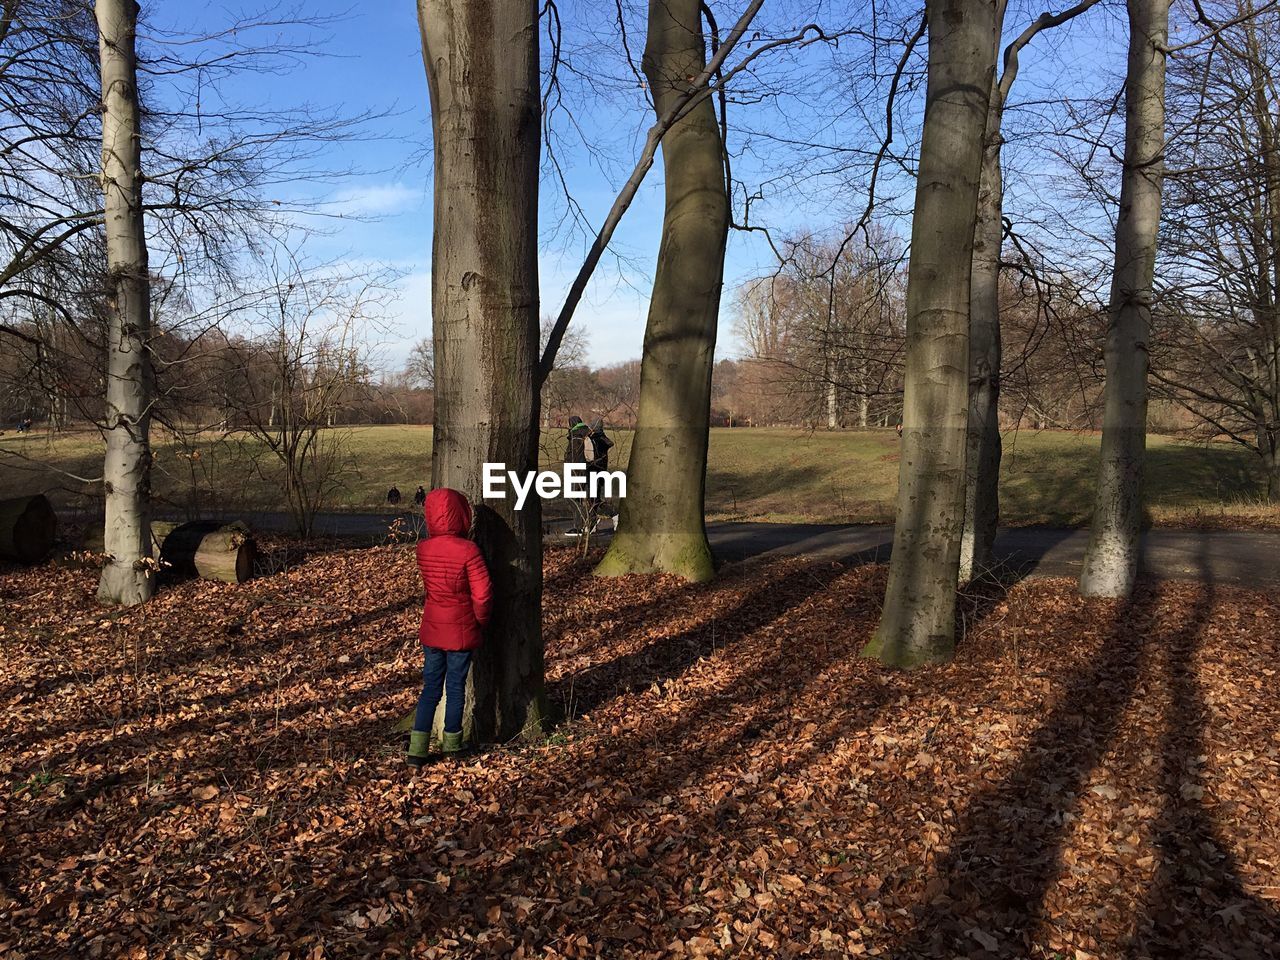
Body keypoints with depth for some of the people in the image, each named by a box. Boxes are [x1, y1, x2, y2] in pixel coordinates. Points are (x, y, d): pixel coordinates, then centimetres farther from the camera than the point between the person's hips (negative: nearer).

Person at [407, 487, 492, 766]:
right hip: (462, 631, -4)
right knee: (456, 687, 11)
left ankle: (417, 749, 8)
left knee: (430, 687, 13)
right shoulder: (468, 550, -19)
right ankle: (451, 744, 25)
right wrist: (480, 622, -2)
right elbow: (482, 594, -16)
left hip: (432, 629, 4)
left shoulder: (423, 549, -5)